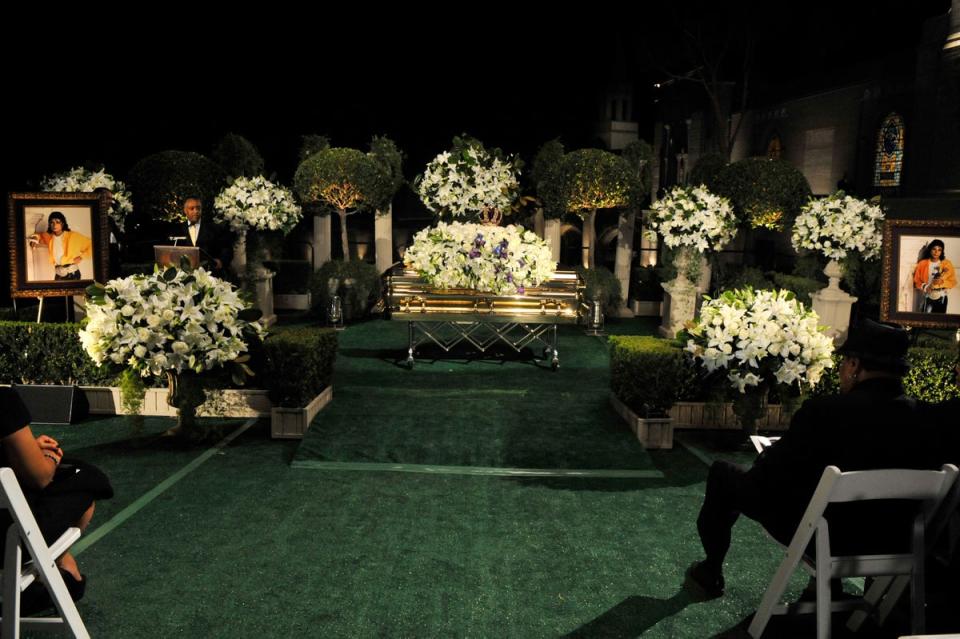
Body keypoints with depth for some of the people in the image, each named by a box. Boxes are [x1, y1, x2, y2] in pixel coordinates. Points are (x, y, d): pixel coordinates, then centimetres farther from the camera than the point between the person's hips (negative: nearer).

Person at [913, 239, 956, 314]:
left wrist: (942, 282, -17)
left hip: (941, 298, 1)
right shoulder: (922, 264, -2)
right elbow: (916, 281, 2)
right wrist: (924, 287, -17)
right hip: (927, 298, -1)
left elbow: (953, 282, 2)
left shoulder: (947, 264, -1)